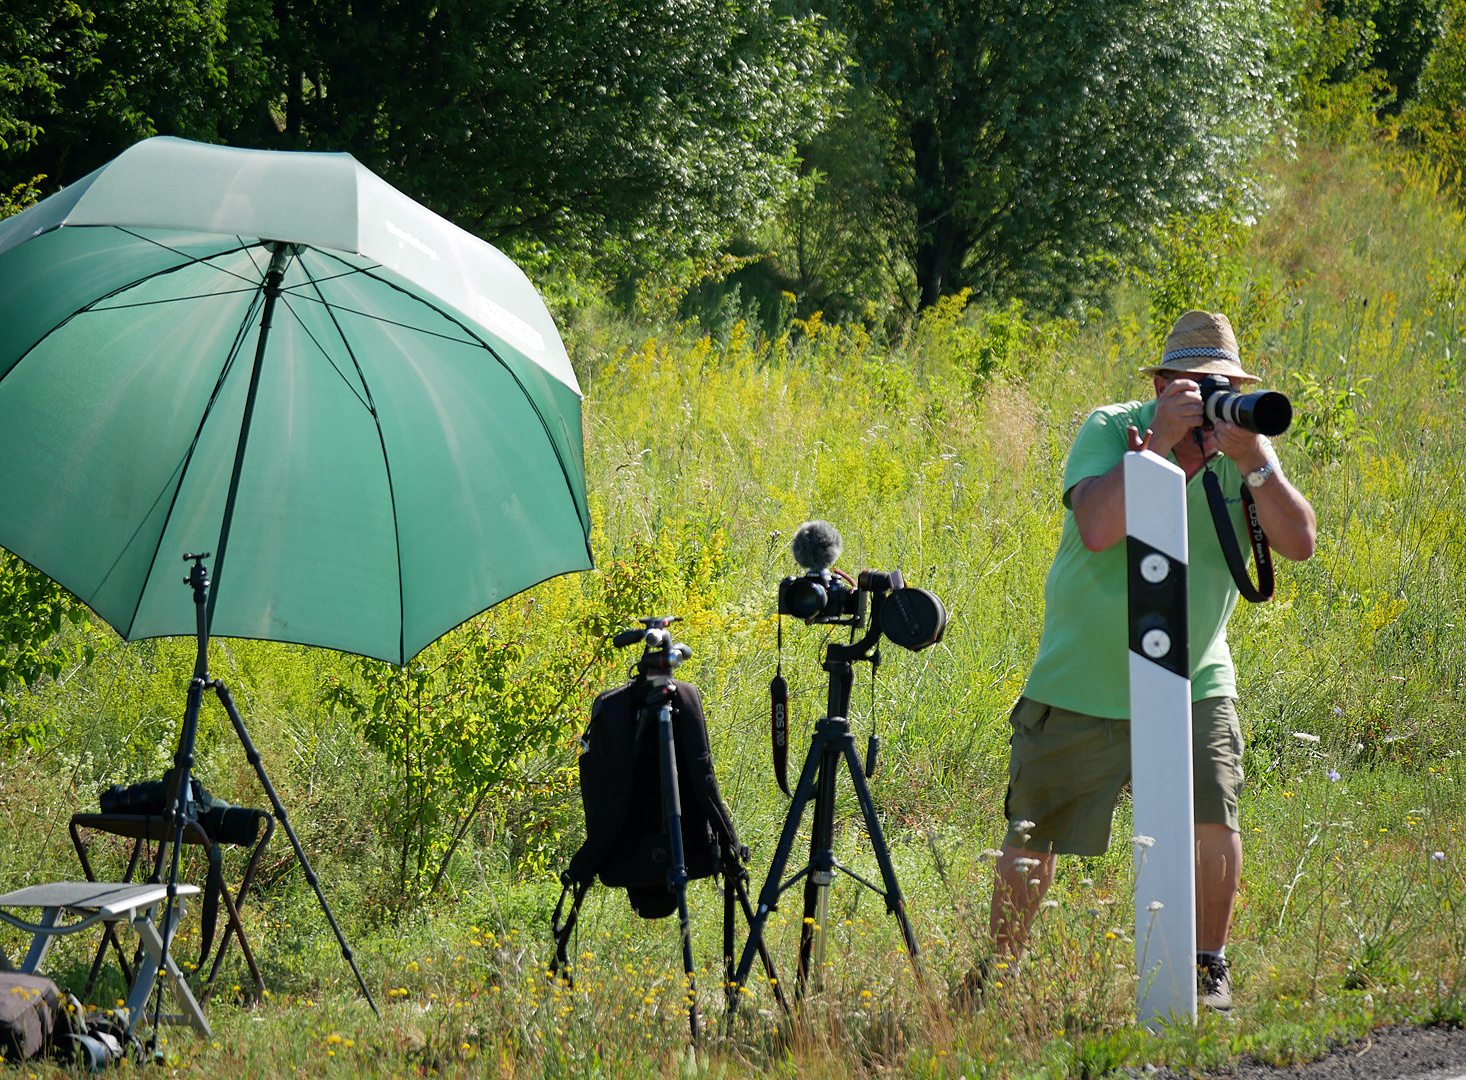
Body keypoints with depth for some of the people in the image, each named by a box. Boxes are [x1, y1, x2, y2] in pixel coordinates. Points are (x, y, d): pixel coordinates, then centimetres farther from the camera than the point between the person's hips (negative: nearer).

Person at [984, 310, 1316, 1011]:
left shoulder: (1243, 449, -4)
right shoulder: (1110, 430, -13)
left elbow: (1299, 542, -15)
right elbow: (1096, 528, -29)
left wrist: (1254, 462, -27)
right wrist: (1161, 442, -33)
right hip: (1080, 684, -2)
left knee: (1213, 816, -14)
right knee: (1031, 839, 5)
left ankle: (1207, 969, 5)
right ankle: (997, 971, 24)